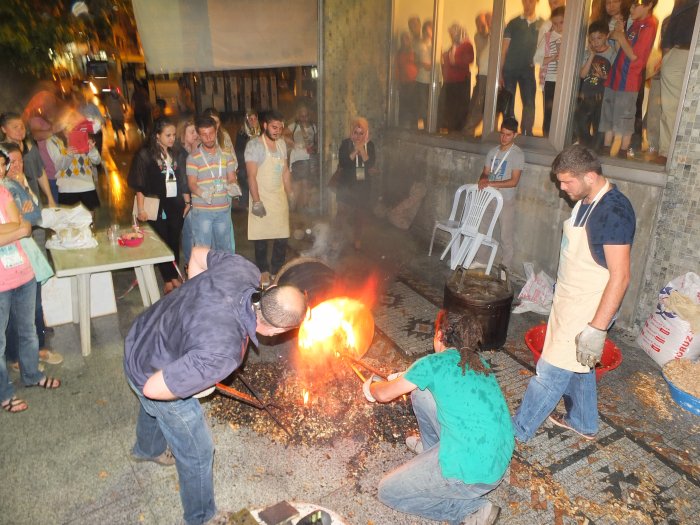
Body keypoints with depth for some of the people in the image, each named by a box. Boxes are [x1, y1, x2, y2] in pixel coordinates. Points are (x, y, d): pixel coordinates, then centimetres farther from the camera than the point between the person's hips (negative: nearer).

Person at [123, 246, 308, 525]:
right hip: (151, 375, -8)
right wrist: (201, 385, -17)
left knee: (152, 409, 39)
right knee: (197, 452, 14)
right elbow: (155, 388, -35)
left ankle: (147, 449, 72)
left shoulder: (243, 269, -27)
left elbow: (198, 255, -7)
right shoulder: (222, 354, -44)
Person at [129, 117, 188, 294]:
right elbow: (139, 184, -7)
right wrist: (141, 208, -10)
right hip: (157, 206, -4)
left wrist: (187, 201, 11)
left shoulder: (175, 153, 9)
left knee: (174, 241, 9)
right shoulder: (145, 154, -5)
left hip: (176, 205, 4)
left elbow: (182, 180, 13)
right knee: (162, 242, 2)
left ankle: (175, 277, 20)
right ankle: (168, 280, 12)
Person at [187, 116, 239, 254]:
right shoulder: (193, 157, -3)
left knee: (225, 248, 13)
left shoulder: (227, 155, 8)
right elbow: (192, 184, -7)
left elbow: (232, 178, 7)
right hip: (202, 210, -3)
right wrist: (203, 193, -28)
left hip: (223, 209, 3)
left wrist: (232, 186, -18)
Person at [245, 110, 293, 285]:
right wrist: (256, 202, -20)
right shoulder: (254, 144, -10)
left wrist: (290, 194, 13)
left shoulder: (281, 143, 9)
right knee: (261, 238, 3)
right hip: (262, 198, -5)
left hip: (280, 197, 5)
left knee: (282, 237, 6)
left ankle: (277, 272, 22)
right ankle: (264, 272, 20)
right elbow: (251, 175, -15)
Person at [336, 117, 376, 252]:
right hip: (347, 184, -2)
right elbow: (342, 162, -17)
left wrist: (362, 150, -22)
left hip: (363, 185, 2)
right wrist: (355, 151, -25)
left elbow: (371, 164, -11)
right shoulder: (346, 143, -6)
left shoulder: (370, 145, -1)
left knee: (360, 214, 10)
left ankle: (357, 240, 24)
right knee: (343, 212, -6)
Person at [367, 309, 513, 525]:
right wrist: (404, 379, 37)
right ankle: (431, 447, 34)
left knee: (387, 492, 9)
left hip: (474, 472, -8)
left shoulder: (434, 363, -12)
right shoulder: (478, 362, 8)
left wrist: (371, 386, 23)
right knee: (420, 391, 12)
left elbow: (384, 395, 1)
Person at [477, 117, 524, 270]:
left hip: (506, 200, -6)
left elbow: (513, 181, -17)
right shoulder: (493, 152, 8)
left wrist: (490, 184, -22)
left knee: (506, 237, 1)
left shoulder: (517, 155, -11)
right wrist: (483, 179, -13)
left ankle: (505, 268, 12)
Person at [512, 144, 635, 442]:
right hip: (570, 302, 10)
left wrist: (597, 328, -26)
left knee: (550, 373, 1)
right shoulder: (585, 201, 4)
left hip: (588, 311, -9)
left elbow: (620, 276, -25)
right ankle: (583, 423, 43)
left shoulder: (614, 211, -24)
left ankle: (517, 431, 17)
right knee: (579, 365, 24)